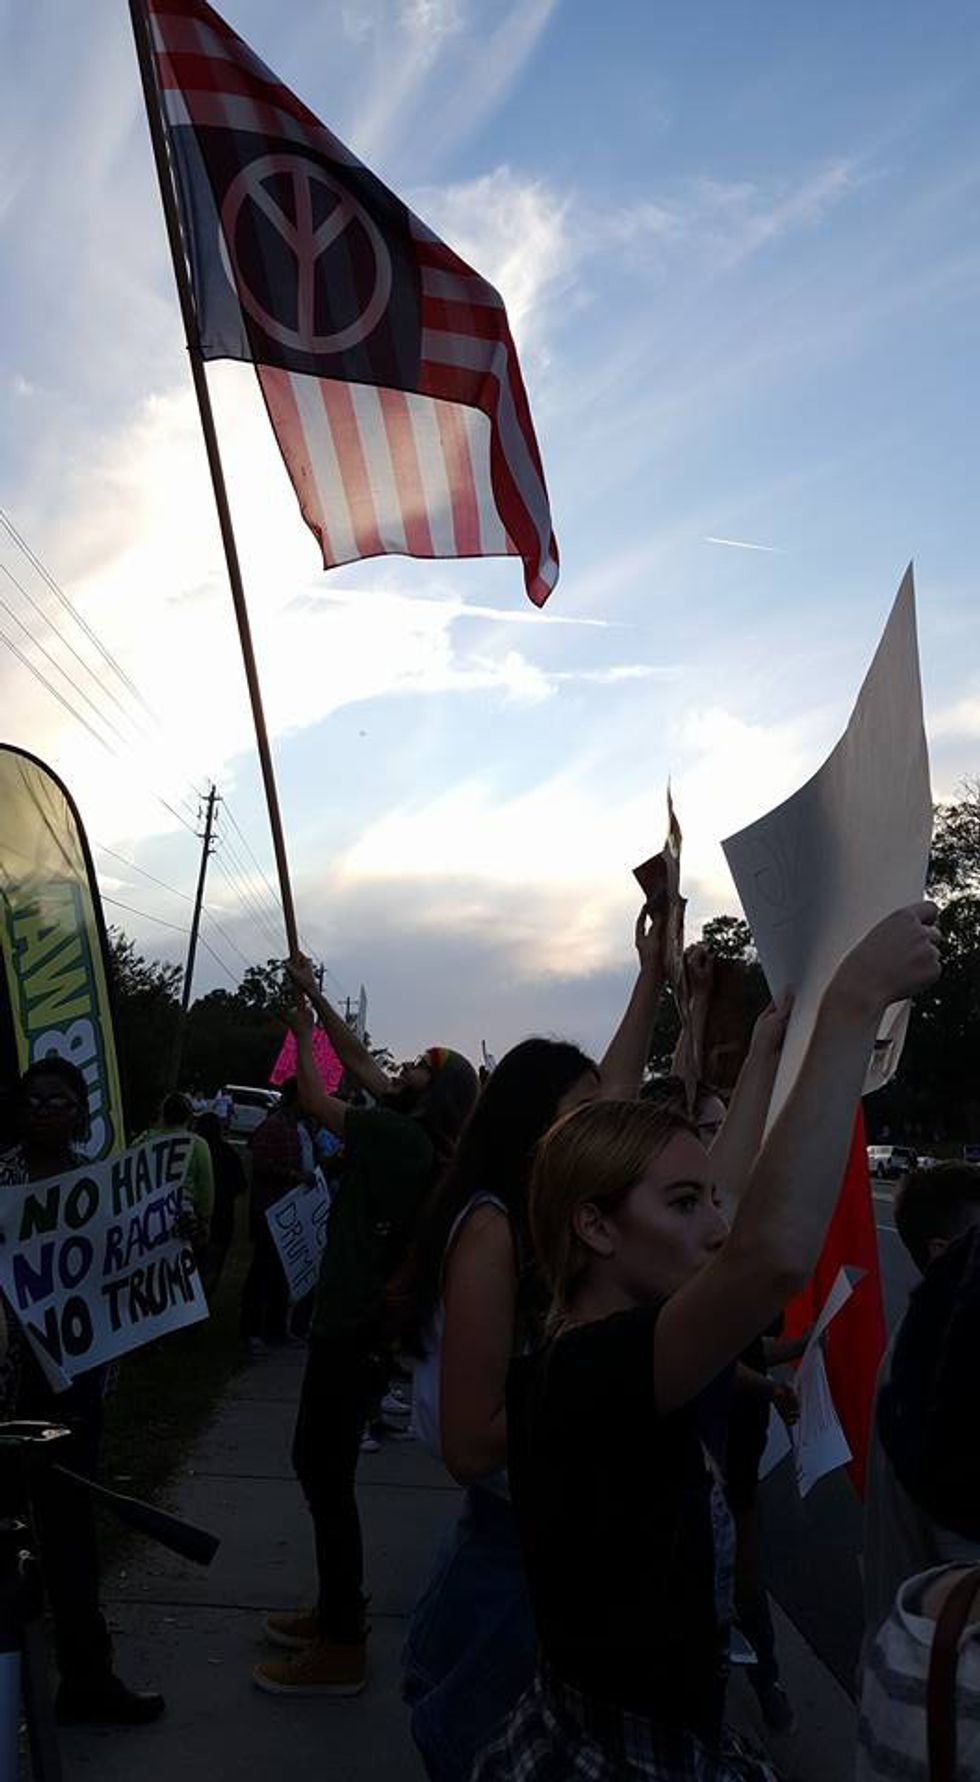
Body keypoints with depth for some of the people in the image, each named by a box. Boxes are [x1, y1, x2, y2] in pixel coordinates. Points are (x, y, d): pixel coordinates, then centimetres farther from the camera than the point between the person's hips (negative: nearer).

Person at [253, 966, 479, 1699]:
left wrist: (303, 1033, 6)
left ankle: (341, 1647, 6)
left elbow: (315, 1098, -11)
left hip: (354, 1332, -10)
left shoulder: (401, 1137, -19)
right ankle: (336, 1611, 30)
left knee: (327, 1474, -3)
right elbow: (361, 1060, 16)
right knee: (320, 1464, 18)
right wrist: (315, 997, 17)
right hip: (359, 1323, 10)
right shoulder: (408, 1135, 7)